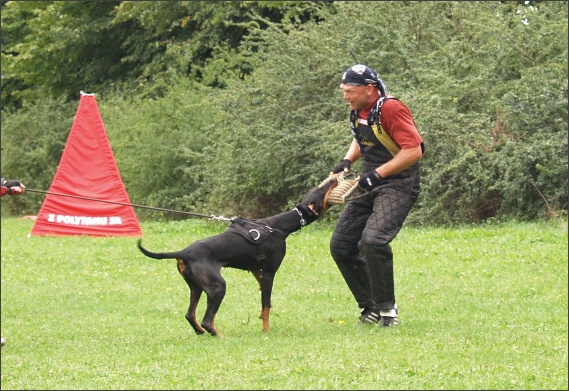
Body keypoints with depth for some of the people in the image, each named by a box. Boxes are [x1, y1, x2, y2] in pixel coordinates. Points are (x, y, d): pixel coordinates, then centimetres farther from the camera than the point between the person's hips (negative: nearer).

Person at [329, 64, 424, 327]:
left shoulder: (391, 109, -18)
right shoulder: (358, 111, 9)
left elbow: (414, 150, -23)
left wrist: (377, 174, -25)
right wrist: (347, 161, 8)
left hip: (398, 185, -9)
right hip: (370, 187, 10)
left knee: (373, 241, -28)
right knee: (340, 246, 5)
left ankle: (387, 309, -13)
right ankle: (371, 308, 14)